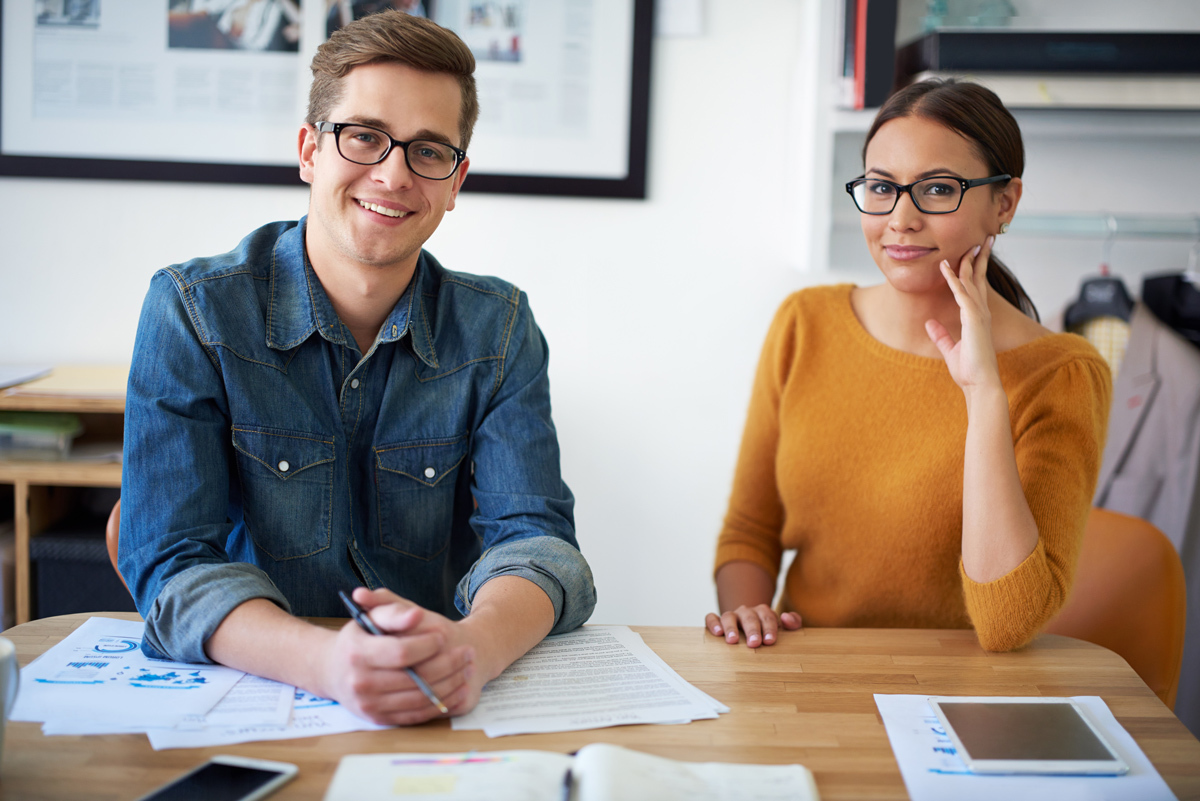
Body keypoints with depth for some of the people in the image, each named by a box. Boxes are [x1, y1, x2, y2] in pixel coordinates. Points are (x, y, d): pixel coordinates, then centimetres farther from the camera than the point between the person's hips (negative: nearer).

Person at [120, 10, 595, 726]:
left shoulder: (498, 330, 2)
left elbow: (533, 537, -8)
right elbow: (173, 566, -13)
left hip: (443, 714, 2)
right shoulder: (193, 312, -5)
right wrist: (327, 662, -34)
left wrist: (472, 649, -32)